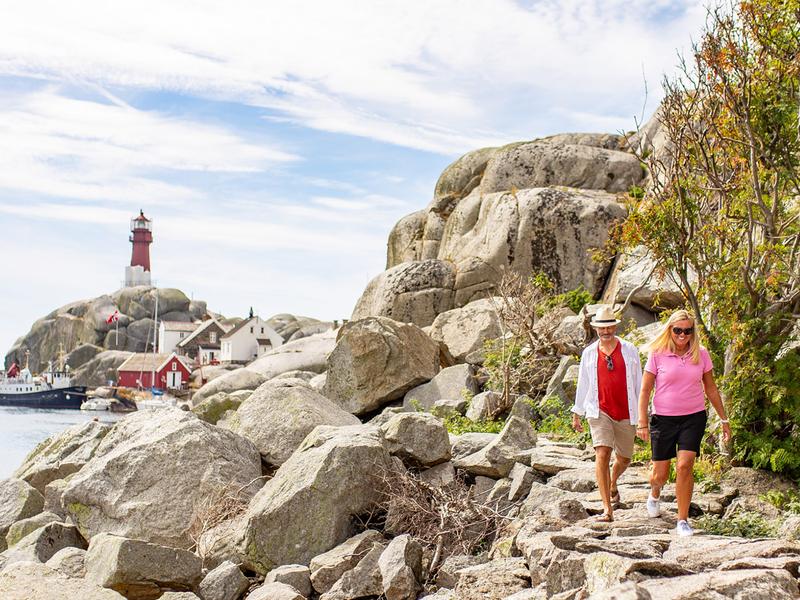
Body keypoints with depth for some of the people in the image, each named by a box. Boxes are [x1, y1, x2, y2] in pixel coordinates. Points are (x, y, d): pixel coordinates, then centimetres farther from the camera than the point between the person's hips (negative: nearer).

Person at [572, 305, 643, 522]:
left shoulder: (629, 350, 4)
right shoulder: (589, 353, 5)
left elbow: (638, 382, 7)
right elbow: (583, 384, 12)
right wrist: (577, 413, 14)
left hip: (625, 413, 1)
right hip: (600, 412, -1)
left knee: (624, 459, 13)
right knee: (602, 455, -17)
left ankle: (612, 485, 48)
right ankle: (607, 509, -17)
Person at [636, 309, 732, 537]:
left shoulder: (701, 354, 1)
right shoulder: (657, 355, -6)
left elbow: (711, 389, 10)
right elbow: (645, 390, -2)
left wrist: (724, 420, 11)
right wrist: (642, 423, -8)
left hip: (693, 418, 1)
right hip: (663, 419, -1)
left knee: (684, 466, -15)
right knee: (660, 474, 6)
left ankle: (683, 520, -3)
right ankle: (655, 494, 43)